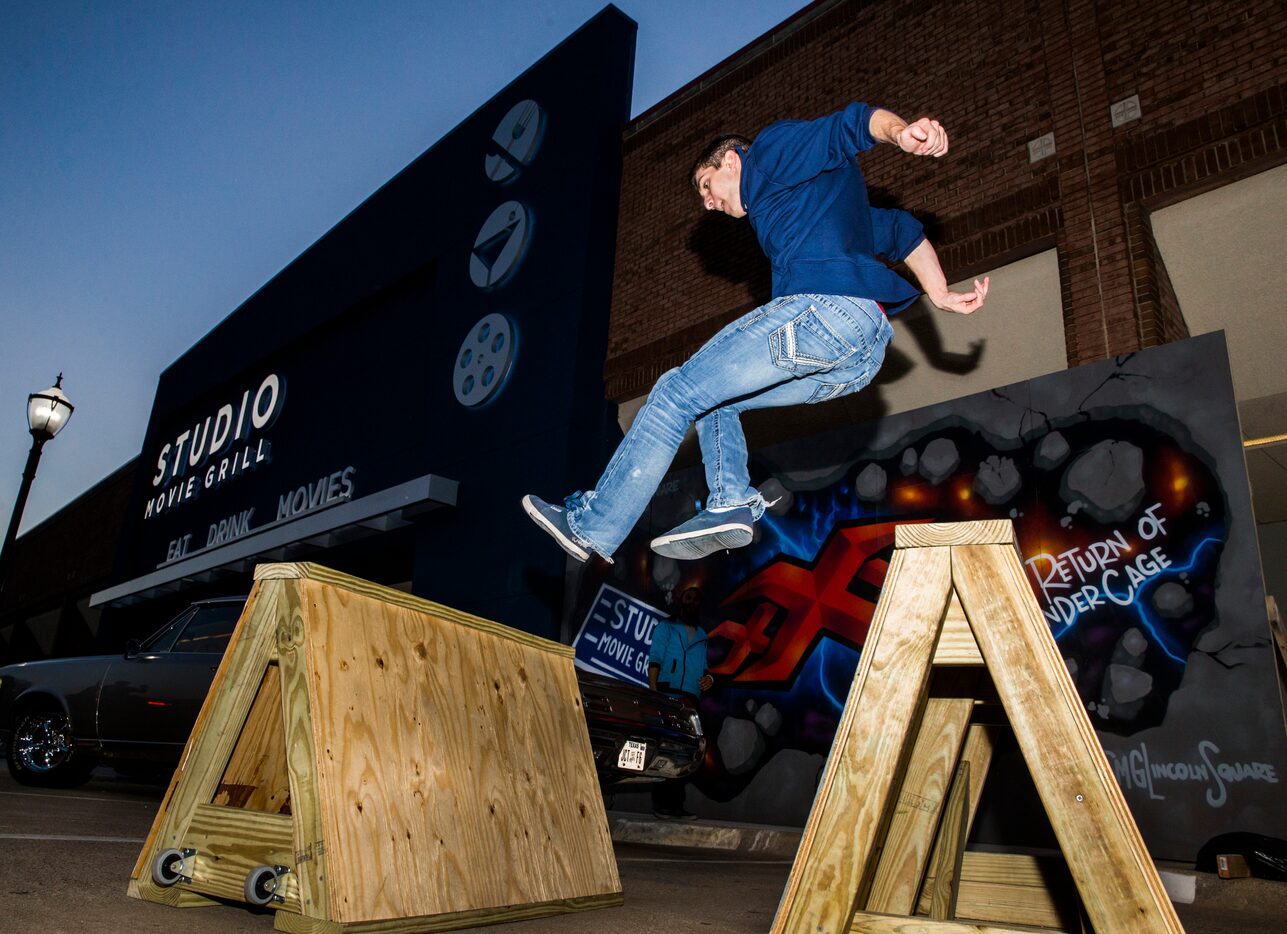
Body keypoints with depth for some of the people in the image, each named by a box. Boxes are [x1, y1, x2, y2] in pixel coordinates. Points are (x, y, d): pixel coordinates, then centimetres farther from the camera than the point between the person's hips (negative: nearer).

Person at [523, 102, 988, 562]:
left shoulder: (774, 147, 14)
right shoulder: (813, 197, 38)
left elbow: (852, 123, -4)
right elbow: (902, 230, 34)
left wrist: (903, 132, -24)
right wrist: (941, 295, 23)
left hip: (822, 308, -9)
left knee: (676, 394, -3)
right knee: (711, 397, 22)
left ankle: (591, 526, -1)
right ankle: (731, 504, 2)